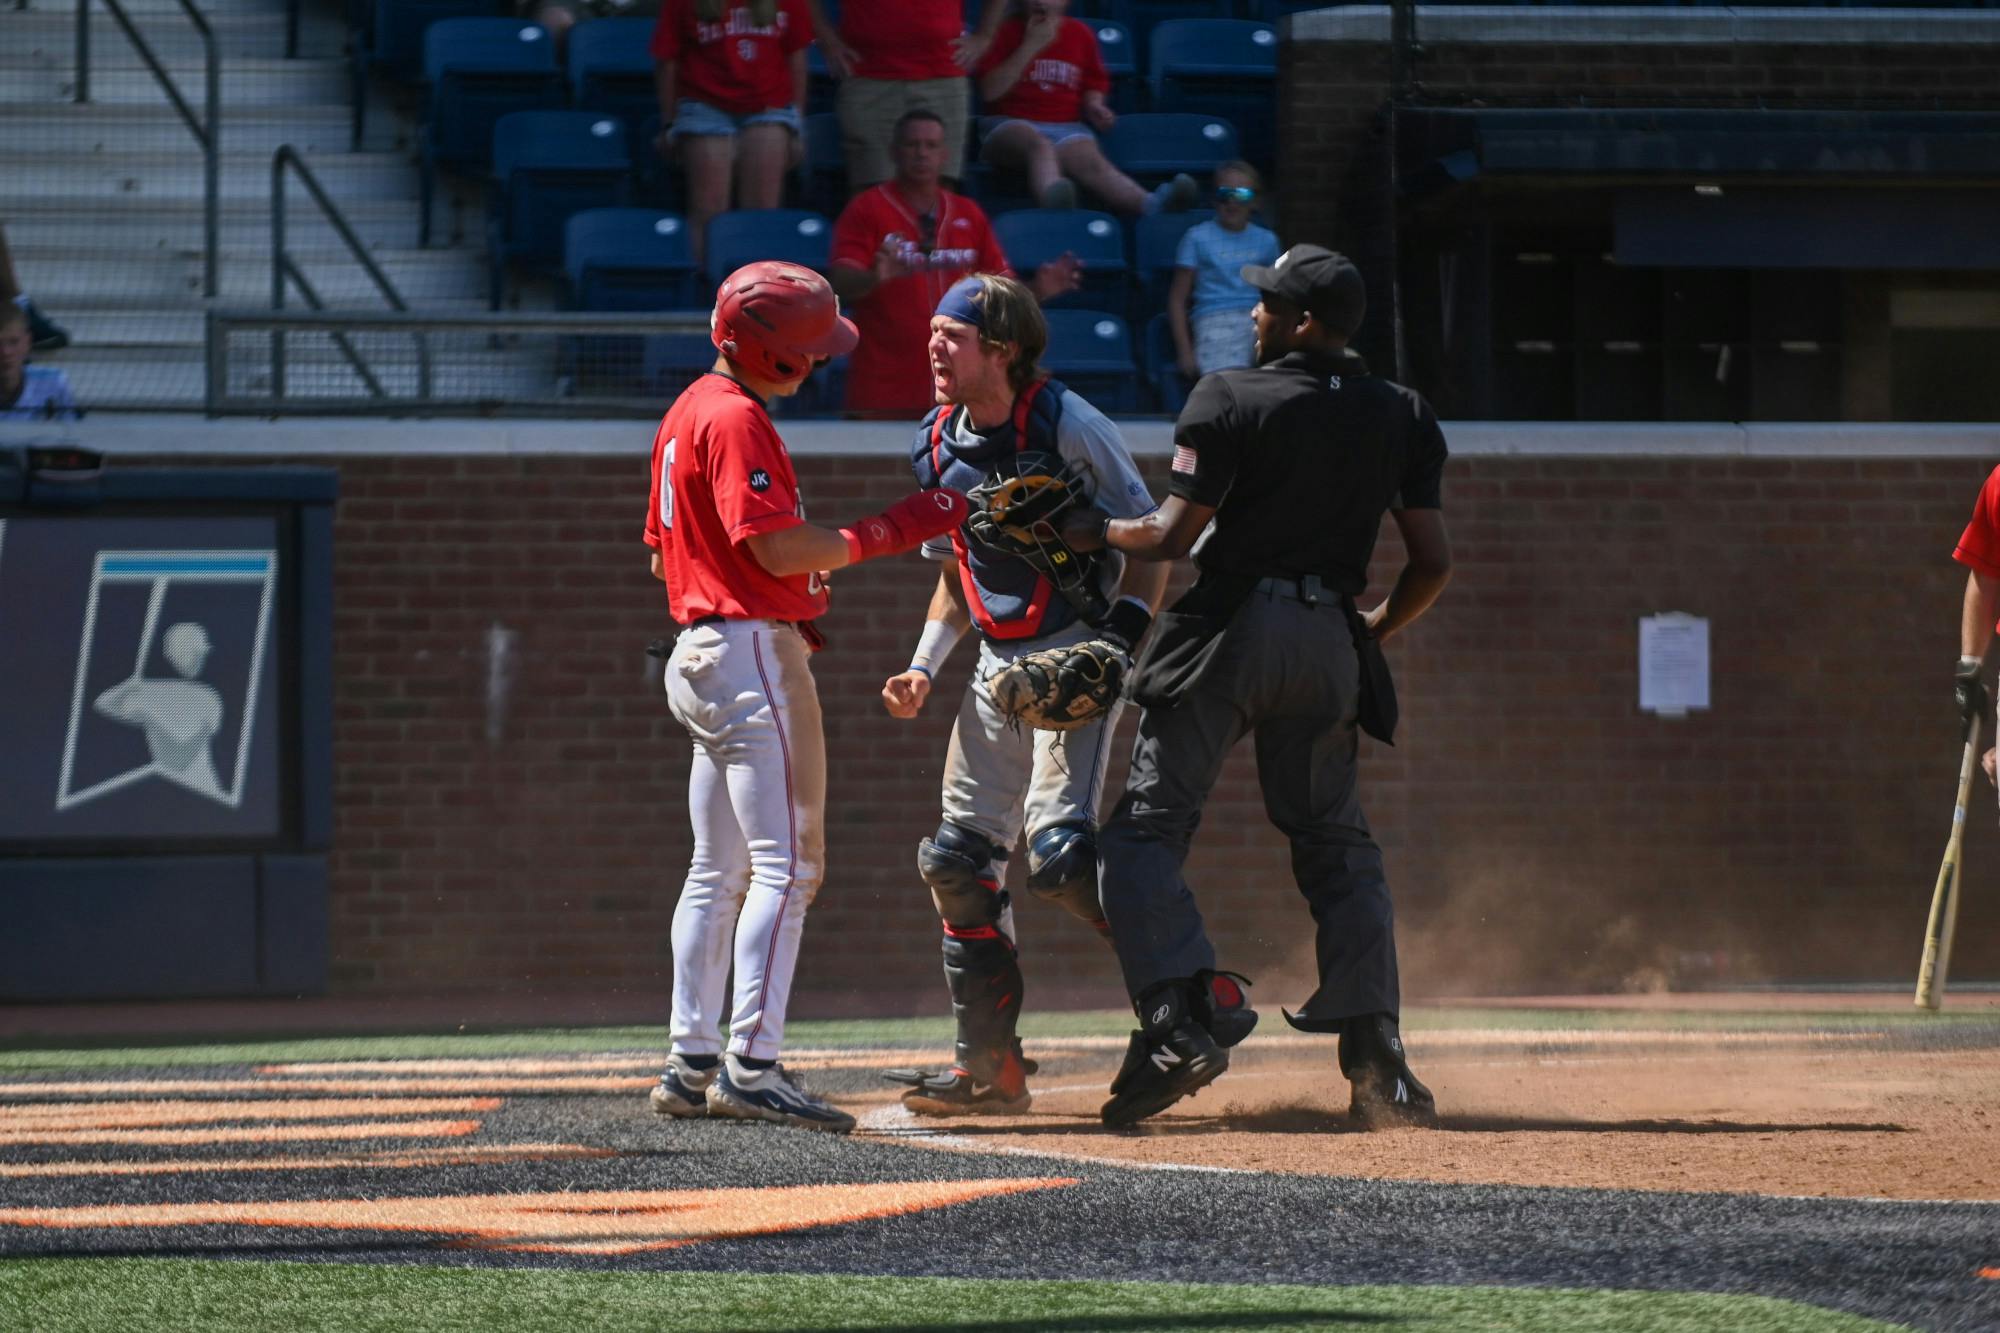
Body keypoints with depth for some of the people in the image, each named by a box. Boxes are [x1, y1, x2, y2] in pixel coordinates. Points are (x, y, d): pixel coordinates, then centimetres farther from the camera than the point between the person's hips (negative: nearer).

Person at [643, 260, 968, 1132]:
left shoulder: (688, 414, 17)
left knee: (719, 871, 13)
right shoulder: (737, 421, -15)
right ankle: (751, 1068, -18)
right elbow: (777, 547, -22)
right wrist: (884, 533, -14)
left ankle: (692, 1065, 14)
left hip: (698, 656, 11)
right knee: (785, 865, -12)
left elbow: (663, 550, 22)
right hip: (755, 650, -11)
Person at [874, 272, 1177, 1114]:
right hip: (998, 665, 8)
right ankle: (989, 1066, 11)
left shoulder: (1067, 426, -13)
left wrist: (1121, 639, -20)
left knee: (1057, 851, -22)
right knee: (956, 858, 3)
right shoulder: (938, 445, 8)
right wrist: (923, 669, 7)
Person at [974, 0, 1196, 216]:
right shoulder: (1008, 32, 7)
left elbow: (1093, 86, 24)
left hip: (1067, 127, 2)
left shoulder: (1080, 34, 15)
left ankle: (1151, 204, -62)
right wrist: (1030, 47, -8)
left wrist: (1094, 107, -1)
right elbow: (990, 91, -4)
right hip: (1011, 124, -2)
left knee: (1090, 162, -32)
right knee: (1040, 145, -39)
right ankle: (1052, 199, -74)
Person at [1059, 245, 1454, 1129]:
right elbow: (1432, 562, 5)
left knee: (1148, 823, -1)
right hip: (1331, 641, 5)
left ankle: (1176, 1022, -19)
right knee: (1336, 842, 12)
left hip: (1231, 626, -5)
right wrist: (1375, 631, 21)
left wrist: (1093, 533, 6)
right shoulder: (1402, 418, 7)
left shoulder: (1230, 400, -6)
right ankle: (1377, 1063, 3)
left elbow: (1174, 534, -11)